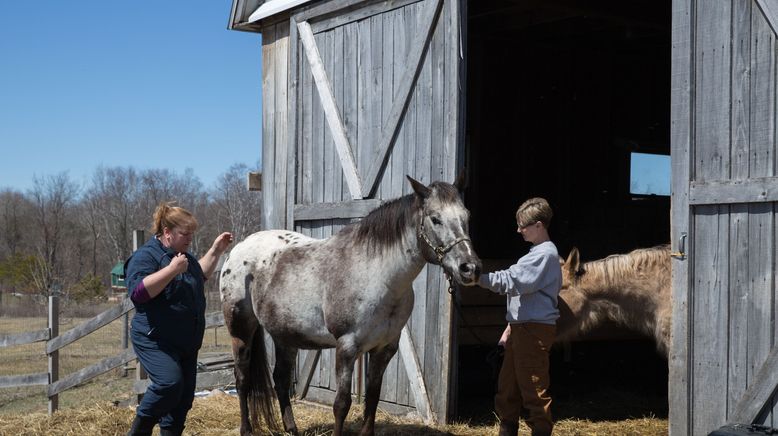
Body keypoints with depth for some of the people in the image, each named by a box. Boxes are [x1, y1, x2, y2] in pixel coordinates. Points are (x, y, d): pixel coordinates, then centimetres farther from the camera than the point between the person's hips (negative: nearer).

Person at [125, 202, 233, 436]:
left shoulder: (183, 256, 16)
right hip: (155, 341, -9)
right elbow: (139, 292, -26)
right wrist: (172, 269, -29)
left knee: (183, 399, 6)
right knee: (169, 382, -26)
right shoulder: (146, 256, -11)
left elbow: (200, 276, 35)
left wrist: (216, 251, 24)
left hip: (187, 343, 9)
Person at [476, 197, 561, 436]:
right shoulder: (537, 252, 18)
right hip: (522, 327, 10)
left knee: (533, 390, -6)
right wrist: (511, 327, 21)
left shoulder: (545, 254, -15)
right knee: (507, 387, 14)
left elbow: (510, 281, -23)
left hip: (534, 331, -10)